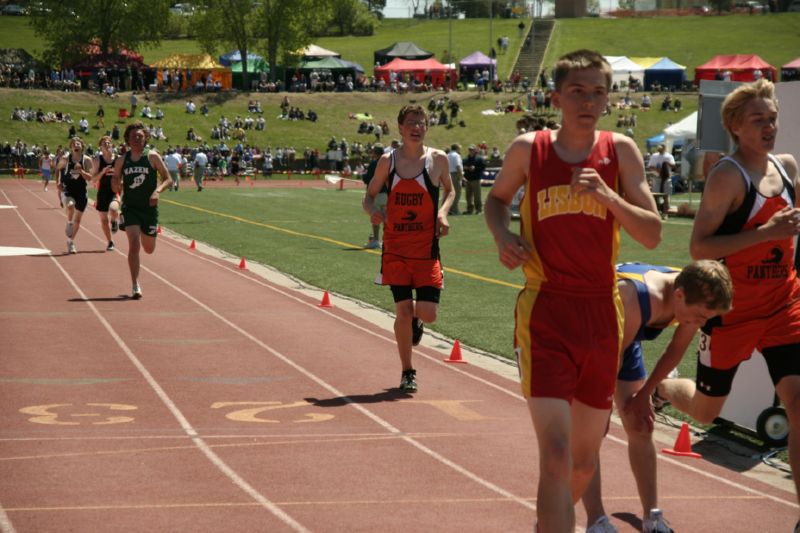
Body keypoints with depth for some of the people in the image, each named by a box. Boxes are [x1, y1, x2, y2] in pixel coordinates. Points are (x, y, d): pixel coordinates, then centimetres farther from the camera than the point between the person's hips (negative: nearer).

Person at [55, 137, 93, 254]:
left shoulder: (87, 160, -6)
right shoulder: (66, 159, -6)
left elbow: (89, 177, -10)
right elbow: (57, 169, 12)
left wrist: (81, 171, -26)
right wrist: (59, 182, 2)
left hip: (81, 192, 2)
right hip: (67, 190, -2)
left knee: (77, 220, 9)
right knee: (70, 206, -35)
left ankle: (71, 242, 29)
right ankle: (69, 223, -5)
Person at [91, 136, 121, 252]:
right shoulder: (97, 160, -3)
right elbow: (93, 179, -5)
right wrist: (102, 172, -22)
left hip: (115, 191, -1)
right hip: (103, 192, 1)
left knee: (113, 209, -32)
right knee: (104, 219, 8)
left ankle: (115, 221, 4)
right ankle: (110, 242, 27)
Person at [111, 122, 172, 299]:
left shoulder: (152, 157, -4)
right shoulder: (122, 160, 3)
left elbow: (168, 179, -2)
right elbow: (115, 183, 12)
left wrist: (158, 191, -20)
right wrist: (116, 186, -12)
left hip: (149, 208, 0)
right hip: (130, 208, 0)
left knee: (149, 249, 13)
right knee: (134, 245, -16)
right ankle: (135, 286, -10)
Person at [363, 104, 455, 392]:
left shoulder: (437, 159, -2)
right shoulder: (388, 160, 0)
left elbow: (449, 190, 15)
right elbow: (369, 196, 8)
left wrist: (443, 212, -6)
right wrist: (373, 211, -15)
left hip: (427, 247, 0)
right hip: (395, 247, 0)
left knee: (428, 313, -6)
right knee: (403, 311, -1)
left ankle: (416, 319, 33)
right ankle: (407, 372, 15)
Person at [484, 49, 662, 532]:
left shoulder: (620, 151, 2)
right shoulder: (529, 149, -1)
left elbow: (653, 235, -2)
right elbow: (497, 198, 19)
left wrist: (607, 195, -17)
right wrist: (503, 237, -2)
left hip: (602, 315, 3)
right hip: (546, 312, -3)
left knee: (585, 459, 15)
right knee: (556, 454, -17)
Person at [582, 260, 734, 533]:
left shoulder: (695, 297, -22)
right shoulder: (635, 301, -44)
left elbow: (675, 350, -3)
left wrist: (644, 394, 2)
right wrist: (616, 406, -17)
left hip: (622, 337, 7)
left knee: (641, 427, 5)